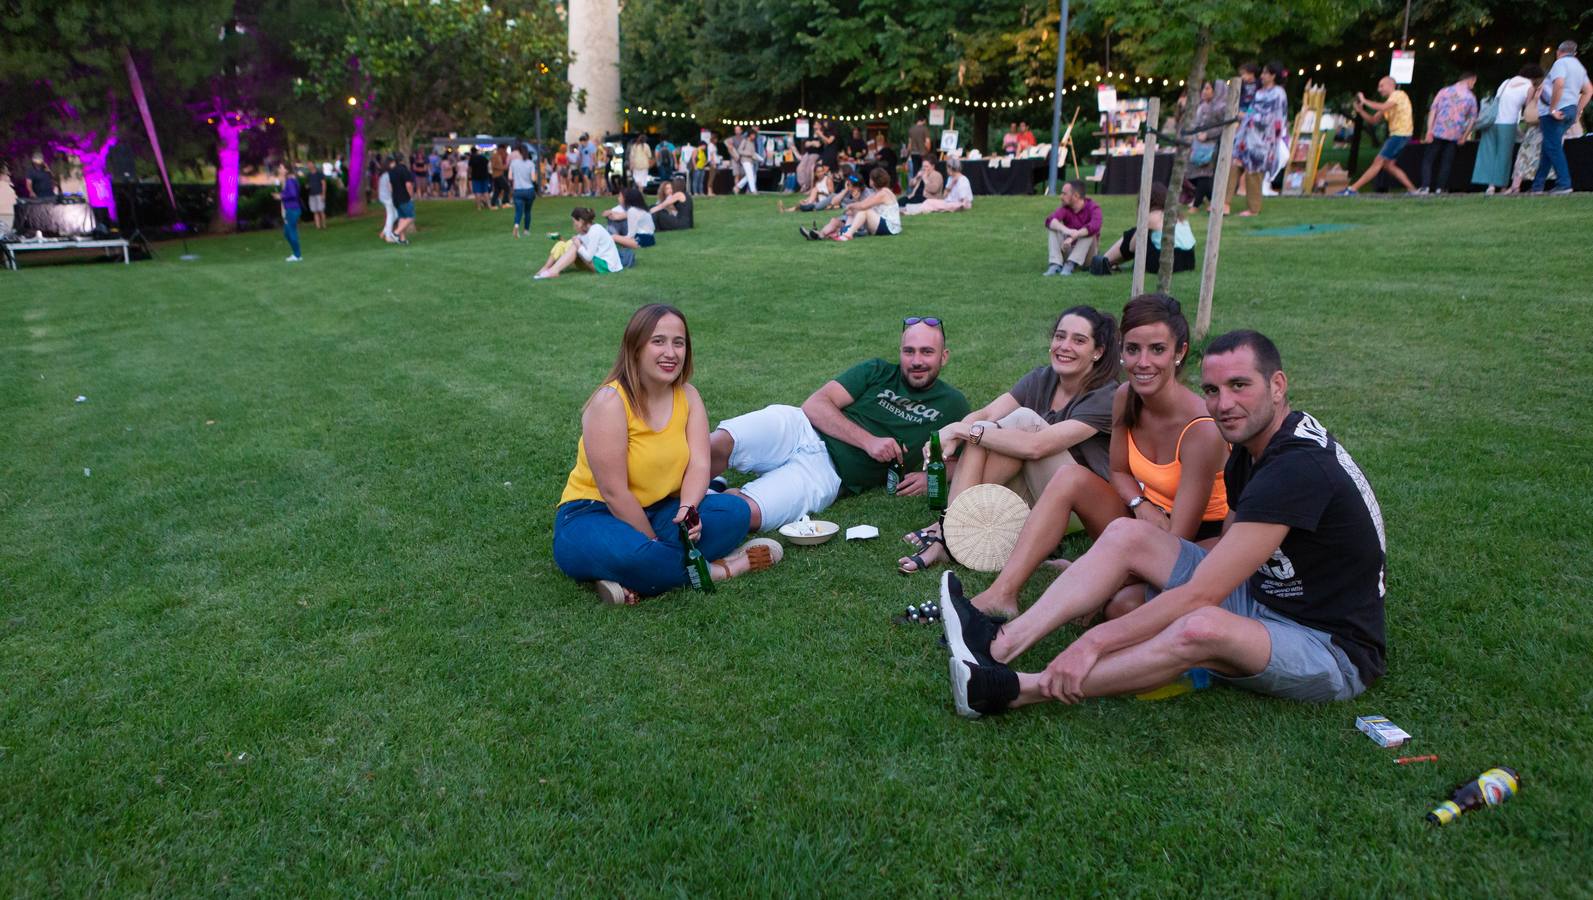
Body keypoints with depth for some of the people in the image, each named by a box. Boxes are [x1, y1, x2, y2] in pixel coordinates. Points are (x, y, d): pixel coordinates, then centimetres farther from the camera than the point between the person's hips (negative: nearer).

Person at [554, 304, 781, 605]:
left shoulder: (688, 395, 1)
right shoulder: (610, 402, -18)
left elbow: (699, 465, -9)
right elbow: (613, 492, -21)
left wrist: (688, 510, -29)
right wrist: (655, 544, -19)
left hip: (658, 512, 6)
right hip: (594, 516, -6)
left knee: (734, 511, -19)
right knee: (631, 553, -40)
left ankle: (633, 586, -25)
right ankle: (722, 568, -16)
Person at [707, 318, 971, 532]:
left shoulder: (951, 404, 16)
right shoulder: (877, 372, 14)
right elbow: (815, 405, 3)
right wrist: (868, 441, -9)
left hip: (829, 473, -1)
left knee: (746, 513, -32)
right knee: (715, 445, -31)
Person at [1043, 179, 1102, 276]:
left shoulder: (1093, 208, -12)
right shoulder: (1065, 208, -5)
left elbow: (1094, 226, -34)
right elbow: (1049, 220, -26)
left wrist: (1073, 236, -46)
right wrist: (1066, 230, -45)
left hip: (1086, 254, -3)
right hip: (1068, 249, 3)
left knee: (1089, 232, -28)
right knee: (1053, 227, -16)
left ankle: (1070, 265, -37)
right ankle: (1056, 265, -32)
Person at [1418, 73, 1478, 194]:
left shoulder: (1444, 91, 5)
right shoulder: (1471, 97, 6)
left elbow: (1433, 110, -4)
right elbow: (1472, 119, 6)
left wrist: (1429, 131, -6)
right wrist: (1464, 136, 12)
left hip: (1438, 132, -1)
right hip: (1454, 135, 1)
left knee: (1427, 159, 3)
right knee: (1446, 163, 7)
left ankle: (1425, 186, -12)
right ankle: (1439, 188, 0)